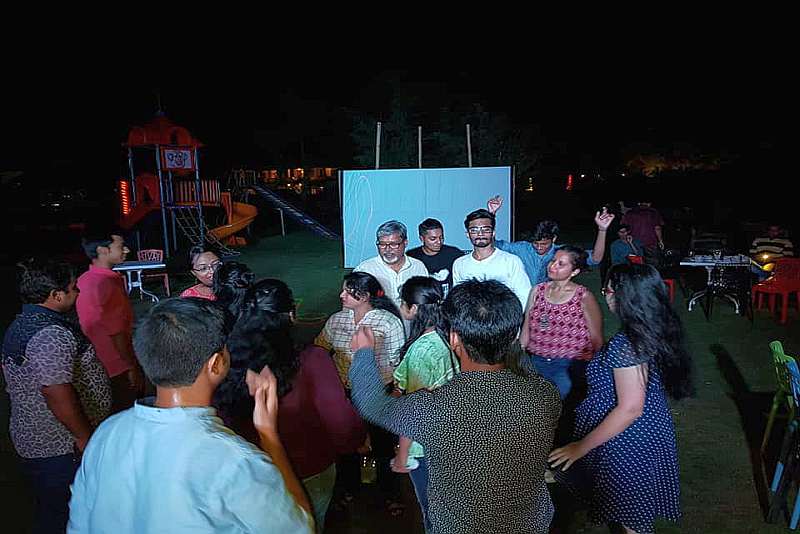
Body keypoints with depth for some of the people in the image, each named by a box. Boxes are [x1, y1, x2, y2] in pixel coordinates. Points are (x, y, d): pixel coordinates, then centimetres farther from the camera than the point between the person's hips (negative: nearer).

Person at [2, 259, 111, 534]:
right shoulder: (52, 335, -25)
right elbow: (57, 393, -29)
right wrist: (85, 437, -20)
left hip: (30, 437, 10)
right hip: (61, 447, -10)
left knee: (50, 509, 23)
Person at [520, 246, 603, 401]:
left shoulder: (584, 297, -4)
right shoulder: (537, 290, 8)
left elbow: (597, 340, -2)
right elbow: (526, 330, 12)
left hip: (570, 367, -3)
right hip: (536, 363, 4)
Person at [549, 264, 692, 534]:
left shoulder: (625, 344, -31)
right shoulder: (659, 330, -4)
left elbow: (630, 409, -31)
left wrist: (580, 447, -24)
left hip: (628, 446, -8)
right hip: (653, 432, 8)